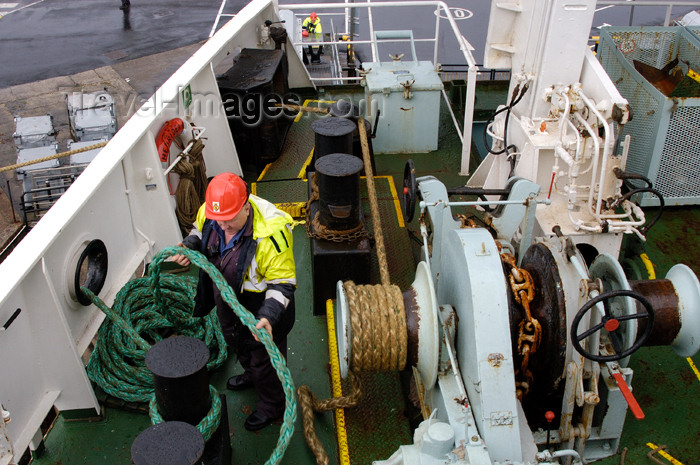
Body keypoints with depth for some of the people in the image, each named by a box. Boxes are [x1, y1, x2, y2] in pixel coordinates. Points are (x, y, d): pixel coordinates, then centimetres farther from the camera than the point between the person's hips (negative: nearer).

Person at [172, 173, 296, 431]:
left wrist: (269, 316, -43)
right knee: (236, 342, 34)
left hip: (260, 307, -7)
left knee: (264, 358, 16)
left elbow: (283, 283, -30)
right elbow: (200, 231, 5)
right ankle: (252, 375, 67)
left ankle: (272, 405, 45)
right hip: (227, 299, 7)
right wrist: (189, 246, -16)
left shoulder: (270, 234, -40)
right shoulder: (208, 212, -21)